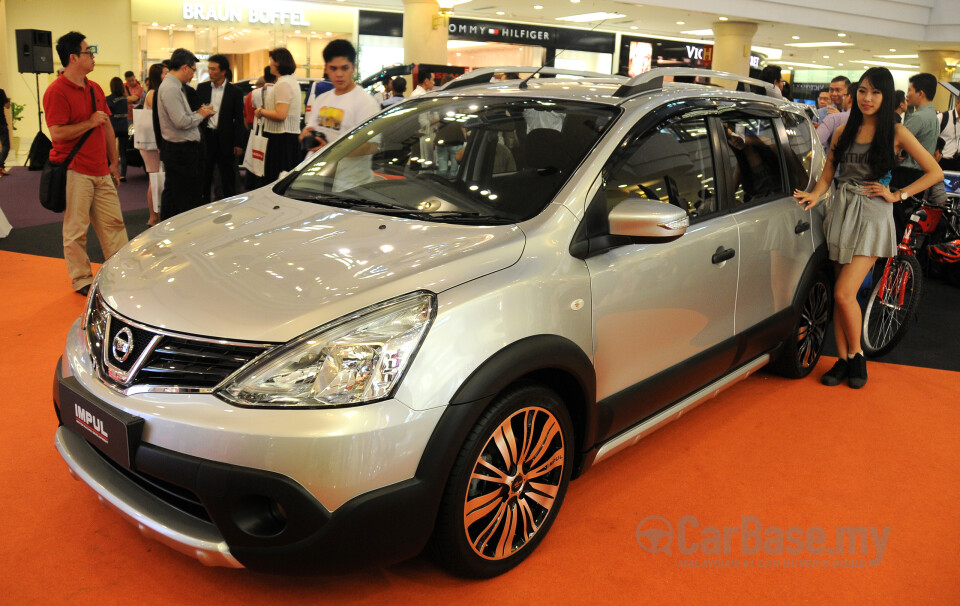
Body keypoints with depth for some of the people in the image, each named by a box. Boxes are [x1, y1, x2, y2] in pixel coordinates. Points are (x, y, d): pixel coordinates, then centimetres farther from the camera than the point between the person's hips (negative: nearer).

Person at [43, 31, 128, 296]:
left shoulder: (95, 88, 13)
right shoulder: (57, 91, -11)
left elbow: (107, 127, 19)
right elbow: (57, 133, -19)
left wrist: (113, 162, 18)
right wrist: (90, 122, -13)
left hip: (101, 171, 7)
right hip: (74, 172, -7)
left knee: (113, 223, 9)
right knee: (76, 230, 2)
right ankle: (81, 280, 12)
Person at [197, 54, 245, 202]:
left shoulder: (235, 92, -2)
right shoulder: (202, 88, 6)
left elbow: (239, 119, -2)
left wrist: (239, 143, -6)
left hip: (225, 138, -3)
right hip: (205, 137, 3)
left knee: (228, 177, 6)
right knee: (204, 176, 8)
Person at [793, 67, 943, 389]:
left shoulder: (896, 133, 1)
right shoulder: (845, 131, 11)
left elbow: (935, 172, 3)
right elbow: (828, 173, 12)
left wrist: (896, 195, -3)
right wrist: (815, 195, -8)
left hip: (872, 215, -4)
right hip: (841, 211, 4)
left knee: (844, 293, -13)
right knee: (840, 294, 5)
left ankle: (856, 355, 9)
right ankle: (843, 359, 14)